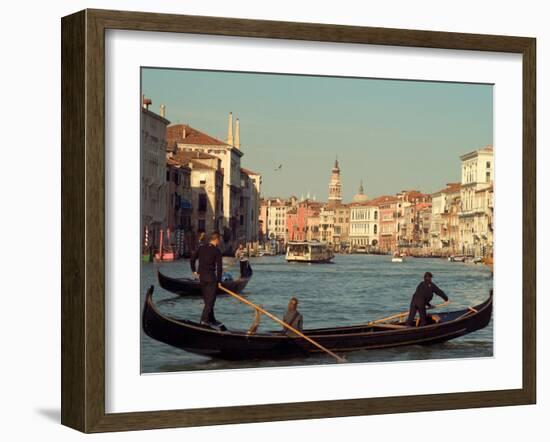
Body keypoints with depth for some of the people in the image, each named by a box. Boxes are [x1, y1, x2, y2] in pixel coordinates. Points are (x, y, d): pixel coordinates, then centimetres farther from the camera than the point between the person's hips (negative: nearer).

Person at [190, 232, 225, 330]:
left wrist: (194, 270, 17)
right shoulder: (217, 251, -9)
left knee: (206, 299, 14)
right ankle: (204, 319, -13)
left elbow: (192, 258, 9)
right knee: (211, 299, -4)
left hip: (201, 276, 7)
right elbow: (219, 267, -11)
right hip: (211, 277, -7)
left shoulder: (201, 248, 8)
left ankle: (211, 319, 21)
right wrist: (219, 280, -5)